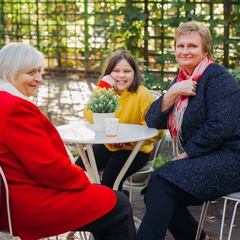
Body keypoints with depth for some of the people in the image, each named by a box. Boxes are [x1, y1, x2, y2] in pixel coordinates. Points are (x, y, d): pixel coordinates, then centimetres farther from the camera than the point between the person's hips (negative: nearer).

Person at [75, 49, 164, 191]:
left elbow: (156, 131, -19)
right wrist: (103, 87, -24)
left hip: (136, 149, -5)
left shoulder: (143, 95, -18)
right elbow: (91, 118, -18)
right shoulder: (105, 89, -2)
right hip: (108, 145, 5)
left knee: (111, 176, -24)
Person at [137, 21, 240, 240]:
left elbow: (220, 126, -21)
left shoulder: (217, 76, -10)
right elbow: (153, 121, 3)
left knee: (161, 181, -23)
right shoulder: (181, 80, 13)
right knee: (156, 193, -11)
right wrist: (173, 93, -12)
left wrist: (186, 154, -14)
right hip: (200, 161, 8)